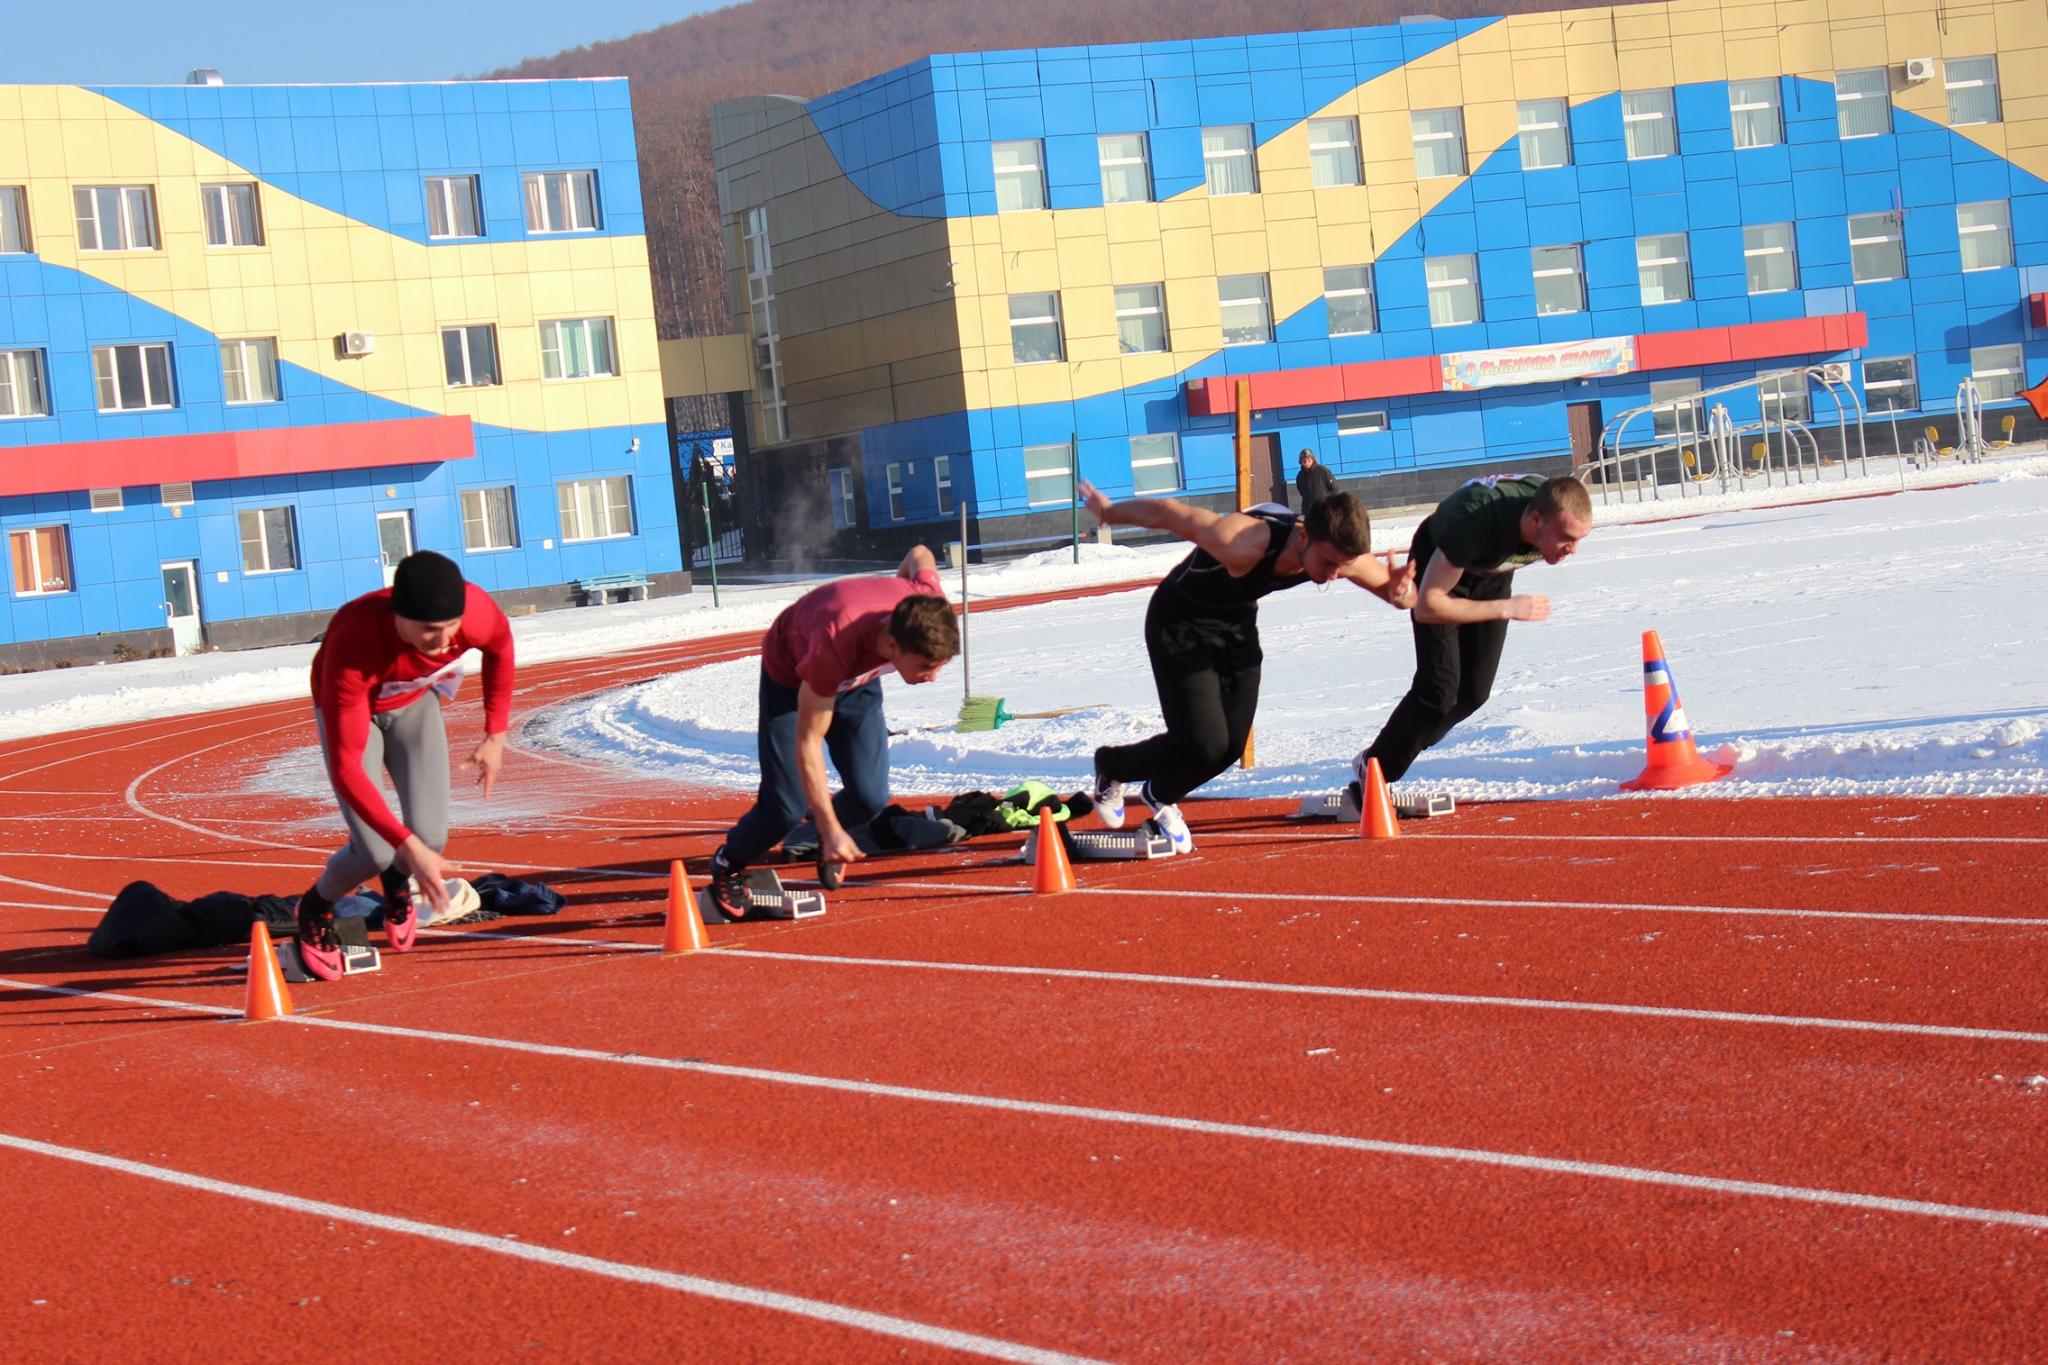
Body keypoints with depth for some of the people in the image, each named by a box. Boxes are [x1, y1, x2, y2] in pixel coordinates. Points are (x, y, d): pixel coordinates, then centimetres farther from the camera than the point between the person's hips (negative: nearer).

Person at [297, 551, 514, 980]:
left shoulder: (476, 611, -33)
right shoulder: (353, 646, -44)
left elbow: (500, 648, -4)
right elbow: (346, 768, -41)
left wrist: (495, 736, 0)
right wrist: (410, 848, -46)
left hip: (414, 702, 3)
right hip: (348, 712, -3)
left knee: (432, 837, -12)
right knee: (376, 855, -15)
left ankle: (397, 881, 27)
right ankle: (316, 909, 19)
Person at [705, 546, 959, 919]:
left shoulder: (929, 607, -33)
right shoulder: (835, 646, -46)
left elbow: (920, 555, -7)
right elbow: (807, 742, -34)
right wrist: (832, 831, -32)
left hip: (857, 675, 5)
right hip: (792, 676, -4)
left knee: (870, 798, -10)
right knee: (786, 808, -12)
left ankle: (826, 844, 23)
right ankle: (727, 866, 18)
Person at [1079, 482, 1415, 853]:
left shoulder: (1342, 554, -24)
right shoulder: (1244, 544, -42)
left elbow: (1398, 588, -6)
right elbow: (1166, 512, -27)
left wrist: (1401, 592, -33)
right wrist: (1107, 512, -9)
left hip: (1237, 625, 6)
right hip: (1180, 624, -6)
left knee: (1231, 746, 4)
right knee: (1204, 746, -14)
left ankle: (1161, 795, 35)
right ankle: (1111, 768, 16)